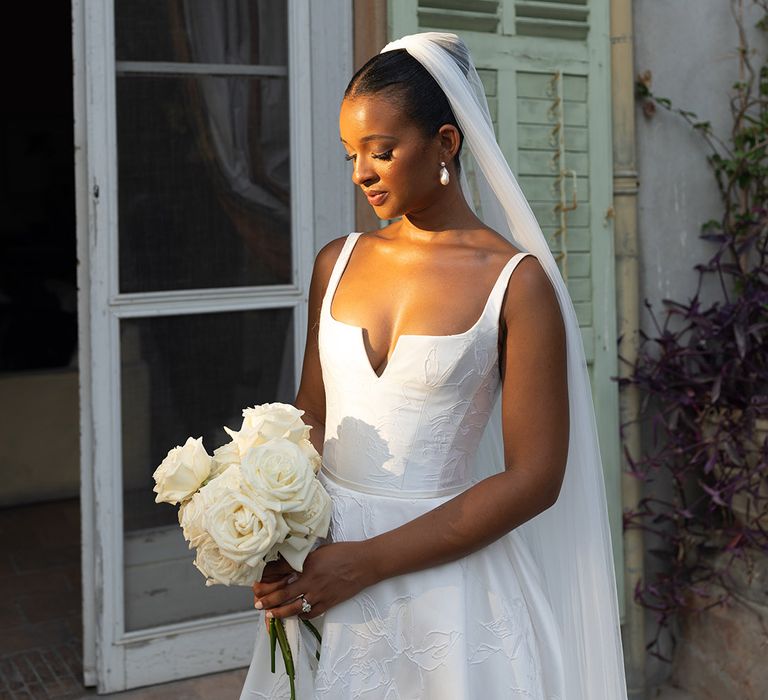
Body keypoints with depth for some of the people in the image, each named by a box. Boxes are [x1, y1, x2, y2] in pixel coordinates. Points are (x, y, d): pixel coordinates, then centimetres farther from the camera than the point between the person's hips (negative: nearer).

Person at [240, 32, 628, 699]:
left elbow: (533, 478, -14)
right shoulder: (338, 262, 4)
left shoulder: (517, 282, -11)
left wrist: (365, 562, -17)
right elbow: (312, 415, 9)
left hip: (440, 572, -4)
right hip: (321, 557, 4)